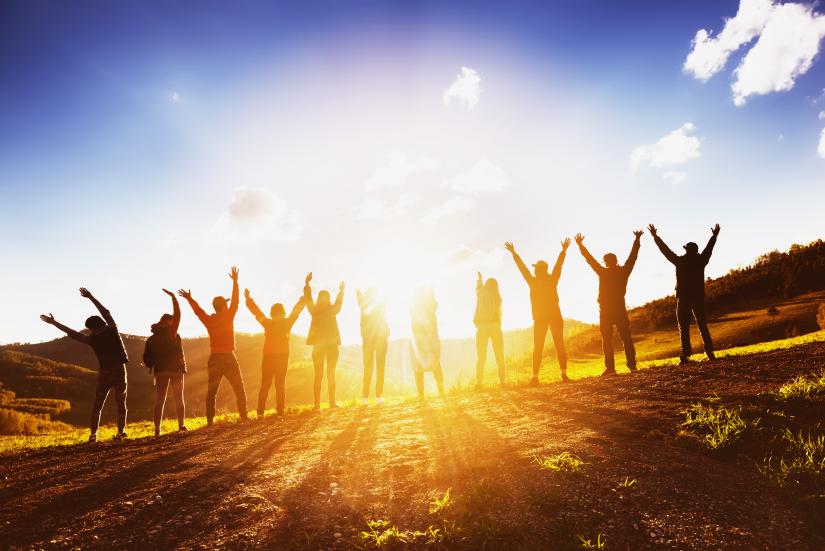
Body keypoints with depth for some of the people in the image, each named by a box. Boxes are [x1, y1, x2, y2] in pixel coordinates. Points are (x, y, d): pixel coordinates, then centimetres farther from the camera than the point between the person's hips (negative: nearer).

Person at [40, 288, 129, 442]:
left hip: (104, 373, -1)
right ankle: (121, 431, 1)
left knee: (97, 404, 12)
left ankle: (93, 433, 5)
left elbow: (72, 333, -1)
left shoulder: (93, 339, -7)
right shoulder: (112, 330, -3)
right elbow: (105, 312, 8)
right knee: (120, 403, 7)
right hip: (120, 370, 1)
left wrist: (54, 322, 7)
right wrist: (91, 297, 15)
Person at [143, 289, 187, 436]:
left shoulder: (151, 339, 9)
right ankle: (181, 425, 6)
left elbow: (147, 358, 5)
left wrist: (152, 365, 23)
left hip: (160, 371, 3)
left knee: (159, 401, 5)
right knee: (179, 399, 8)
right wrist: (173, 297, -5)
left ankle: (157, 429, -2)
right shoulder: (171, 332, -5)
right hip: (176, 369, -3)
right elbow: (177, 314, -9)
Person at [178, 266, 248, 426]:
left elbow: (197, 310, 19)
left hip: (214, 359, 3)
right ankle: (243, 416, 2)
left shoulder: (209, 320, 3)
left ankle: (210, 420, 6)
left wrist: (189, 299, 36)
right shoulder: (229, 317, -6)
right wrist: (235, 282, 7)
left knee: (211, 391, 9)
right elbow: (235, 301, 1)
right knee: (239, 389, 6)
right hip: (228, 358, -3)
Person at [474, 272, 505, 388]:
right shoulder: (498, 296, 10)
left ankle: (479, 382, -8)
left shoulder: (481, 294, 8)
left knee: (481, 357, 0)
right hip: (495, 326, 1)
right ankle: (502, 381, -2)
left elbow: (479, 286, 31)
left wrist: (479, 278, 53)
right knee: (499, 356, 6)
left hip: (482, 327, 0)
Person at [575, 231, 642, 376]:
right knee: (626, 338, 7)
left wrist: (580, 245, 13)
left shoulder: (603, 272, -4)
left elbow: (590, 259, 3)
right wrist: (637, 240, 23)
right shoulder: (623, 271, 2)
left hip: (605, 311, -2)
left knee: (607, 339, -1)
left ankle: (610, 367, -7)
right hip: (620, 309, 2)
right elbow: (633, 256, 13)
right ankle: (632, 364, 3)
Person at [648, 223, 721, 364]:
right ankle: (709, 352, 3)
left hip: (683, 298, -3)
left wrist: (655, 236, 13)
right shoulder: (700, 261, 3)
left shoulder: (681, 261, -4)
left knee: (684, 328, -2)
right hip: (699, 298, 3)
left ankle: (685, 354, -10)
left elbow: (666, 250, 3)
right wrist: (714, 235, 37)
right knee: (702, 326, 11)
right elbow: (709, 248, 20)